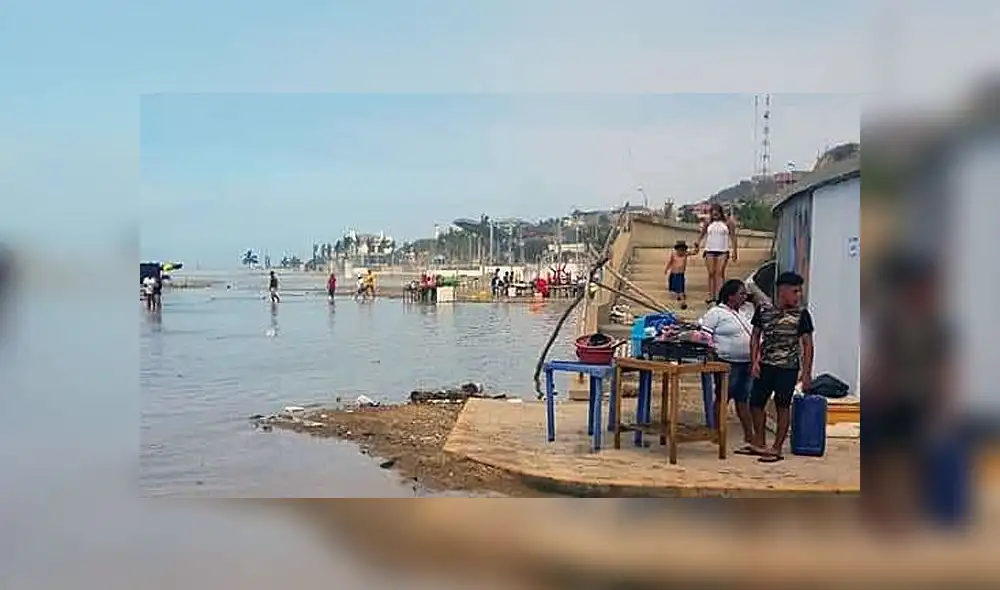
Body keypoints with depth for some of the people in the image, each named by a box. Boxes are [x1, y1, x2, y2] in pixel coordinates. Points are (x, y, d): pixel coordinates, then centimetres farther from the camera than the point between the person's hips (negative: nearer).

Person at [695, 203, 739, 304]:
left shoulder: (727, 222, -1)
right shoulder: (708, 223, 5)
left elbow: (733, 236, 2)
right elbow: (702, 235, 15)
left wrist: (734, 251, -1)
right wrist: (697, 244, 3)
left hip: (723, 251, -2)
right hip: (710, 251, 2)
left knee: (720, 273, -10)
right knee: (711, 273, 3)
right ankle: (711, 295, 7)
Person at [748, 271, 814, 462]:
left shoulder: (801, 314, -6)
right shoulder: (763, 310, 0)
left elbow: (807, 344, -3)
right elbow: (755, 336, 8)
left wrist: (806, 372, -7)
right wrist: (754, 362, -2)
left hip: (788, 368, -3)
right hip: (765, 365, 3)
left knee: (783, 406, 3)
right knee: (755, 403, 8)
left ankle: (777, 448, 13)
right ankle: (759, 444, 25)